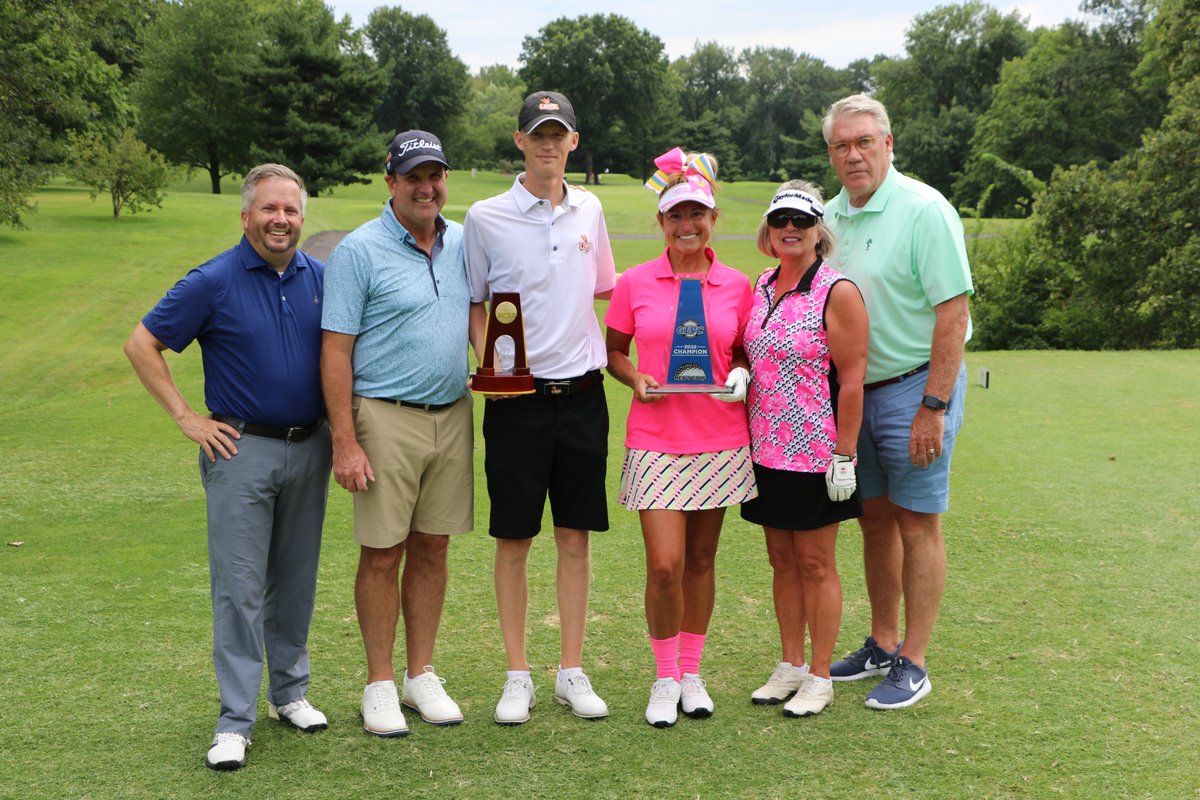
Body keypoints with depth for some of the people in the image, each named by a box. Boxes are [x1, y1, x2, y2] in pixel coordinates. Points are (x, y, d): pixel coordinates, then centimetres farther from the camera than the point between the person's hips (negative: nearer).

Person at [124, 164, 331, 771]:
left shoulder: (320, 279, 5)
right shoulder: (214, 282, -8)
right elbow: (141, 345, -5)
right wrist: (186, 418, -7)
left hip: (309, 448, 4)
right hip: (242, 449, -4)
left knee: (296, 580, 13)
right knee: (239, 588, -3)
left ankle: (291, 693, 28)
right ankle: (235, 721, 3)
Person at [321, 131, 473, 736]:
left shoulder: (463, 243, 9)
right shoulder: (359, 251, -7)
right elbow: (335, 350, -9)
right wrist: (345, 441, -15)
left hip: (452, 415, 5)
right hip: (386, 418, -5)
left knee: (432, 548, 11)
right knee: (382, 553, 1)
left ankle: (421, 675, 22)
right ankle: (380, 685, 13)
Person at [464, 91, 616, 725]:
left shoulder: (589, 210, 9)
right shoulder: (485, 218, -1)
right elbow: (472, 304, 5)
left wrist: (619, 351, 8)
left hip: (582, 393, 3)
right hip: (517, 396, -3)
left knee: (575, 535, 7)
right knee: (513, 539, 3)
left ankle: (572, 672, 18)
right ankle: (518, 677, 14)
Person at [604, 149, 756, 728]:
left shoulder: (736, 286, 4)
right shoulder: (634, 283, 1)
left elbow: (744, 351, 14)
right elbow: (614, 352, 9)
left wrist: (741, 374, -8)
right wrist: (635, 379, -10)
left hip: (720, 441, 2)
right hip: (656, 441, -2)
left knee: (701, 559, 10)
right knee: (664, 564, -8)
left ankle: (691, 673, 25)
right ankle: (664, 677, 12)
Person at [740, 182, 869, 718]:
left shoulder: (837, 292, -11)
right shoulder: (760, 288, 10)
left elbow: (851, 380, -13)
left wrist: (844, 454, -16)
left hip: (814, 453, -6)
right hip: (766, 449, 7)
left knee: (816, 564, 2)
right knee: (782, 560, 13)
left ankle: (819, 678, 13)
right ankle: (790, 667, 24)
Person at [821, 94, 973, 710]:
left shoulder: (924, 210, -14)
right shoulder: (831, 216, 7)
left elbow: (952, 313, -18)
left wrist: (933, 408, -21)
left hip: (916, 384, -7)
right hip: (854, 389, 7)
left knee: (917, 523, 0)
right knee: (875, 518, 14)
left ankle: (913, 664, 8)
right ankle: (882, 646, 27)